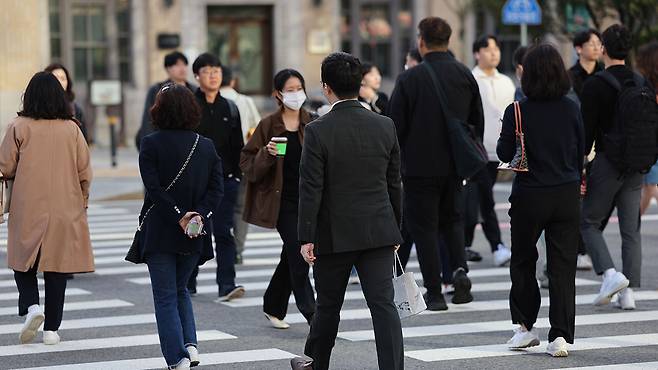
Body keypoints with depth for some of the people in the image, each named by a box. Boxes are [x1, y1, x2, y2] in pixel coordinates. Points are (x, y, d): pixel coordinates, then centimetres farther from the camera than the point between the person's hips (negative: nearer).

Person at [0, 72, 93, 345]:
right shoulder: (71, 129, -2)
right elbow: (85, 173, 0)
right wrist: (82, 202, 15)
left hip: (27, 209, -1)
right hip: (64, 210, 2)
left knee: (24, 261, 13)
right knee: (57, 264, 8)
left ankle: (31, 305, -11)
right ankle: (51, 329, 9)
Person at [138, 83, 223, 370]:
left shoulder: (151, 144, -8)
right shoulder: (206, 146, 5)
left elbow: (154, 188, -16)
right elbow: (216, 188, -2)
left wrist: (180, 216, -14)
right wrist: (199, 215, -10)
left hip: (160, 233, -4)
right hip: (194, 237, 4)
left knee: (166, 297, 3)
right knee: (180, 290, 23)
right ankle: (190, 344, 9)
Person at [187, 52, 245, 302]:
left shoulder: (229, 108, 11)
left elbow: (237, 145, 15)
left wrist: (237, 174, 6)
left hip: (225, 179, 2)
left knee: (224, 233, -5)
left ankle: (226, 285, -9)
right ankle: (187, 283, 17)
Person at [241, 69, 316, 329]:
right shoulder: (268, 126, -3)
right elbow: (247, 163, -1)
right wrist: (267, 154, -19)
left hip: (308, 200, 4)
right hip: (282, 201, -4)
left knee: (292, 255, 11)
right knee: (298, 254, -11)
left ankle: (273, 307, 28)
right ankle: (311, 314, -10)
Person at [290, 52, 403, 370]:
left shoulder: (318, 131, -12)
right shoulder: (385, 126, 1)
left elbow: (311, 189, -12)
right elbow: (394, 183, 8)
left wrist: (307, 238, -7)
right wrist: (395, 230, 17)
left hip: (335, 234, -2)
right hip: (379, 231, 2)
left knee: (328, 305, 15)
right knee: (384, 304, -3)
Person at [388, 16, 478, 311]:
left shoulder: (409, 79, -13)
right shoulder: (465, 76, 1)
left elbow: (395, 124, -9)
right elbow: (478, 122, 9)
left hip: (420, 165, -4)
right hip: (454, 164, 4)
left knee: (424, 225, 5)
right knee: (451, 218, 21)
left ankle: (434, 292, 3)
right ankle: (459, 269, -2)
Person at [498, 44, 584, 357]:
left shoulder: (517, 111, -11)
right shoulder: (571, 110, -2)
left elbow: (504, 154, -5)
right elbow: (581, 152, 7)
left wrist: (506, 131, 13)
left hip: (529, 196, -2)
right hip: (567, 196, 2)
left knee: (522, 262, 17)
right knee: (563, 267, 3)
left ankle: (525, 326, 19)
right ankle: (560, 336, -2)